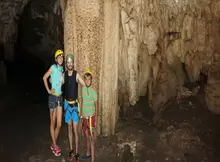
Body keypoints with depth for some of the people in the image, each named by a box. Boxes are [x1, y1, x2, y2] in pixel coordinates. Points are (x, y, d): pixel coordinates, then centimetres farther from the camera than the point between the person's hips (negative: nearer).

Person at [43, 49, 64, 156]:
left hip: (60, 97, 6)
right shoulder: (53, 67, -11)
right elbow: (44, 78, -17)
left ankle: (54, 144, 26)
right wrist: (48, 90, -14)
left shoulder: (62, 69, 10)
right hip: (53, 97, -6)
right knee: (53, 123, 7)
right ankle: (54, 145, 20)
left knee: (59, 124, 9)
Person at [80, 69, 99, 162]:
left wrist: (96, 118, -13)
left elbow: (96, 106, -11)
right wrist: (81, 114, 12)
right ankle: (88, 153, 35)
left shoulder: (93, 92, -15)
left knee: (92, 138, -4)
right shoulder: (83, 89, 2)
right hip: (84, 117, 6)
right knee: (87, 136, 19)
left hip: (91, 117, -6)